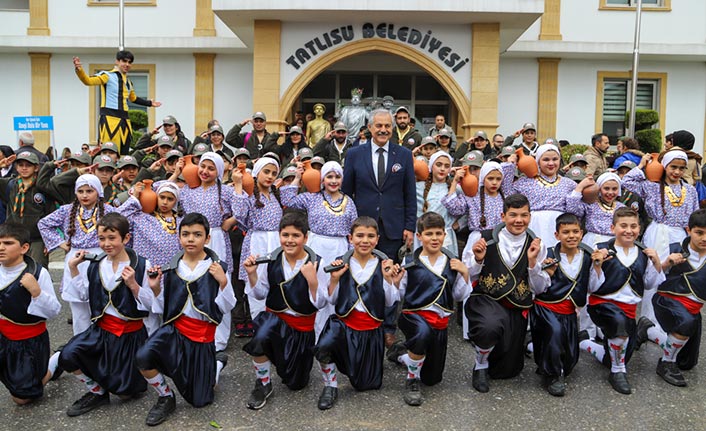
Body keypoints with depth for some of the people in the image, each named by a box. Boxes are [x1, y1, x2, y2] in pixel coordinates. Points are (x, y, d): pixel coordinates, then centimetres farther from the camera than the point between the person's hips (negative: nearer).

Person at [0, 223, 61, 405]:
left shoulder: (38, 273, -20)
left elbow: (54, 311, -19)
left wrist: (36, 291, -33)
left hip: (30, 342, -4)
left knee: (21, 398, 10)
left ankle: (55, 362, 31)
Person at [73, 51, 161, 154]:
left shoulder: (128, 82, 20)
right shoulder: (107, 76, 0)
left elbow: (133, 98, 37)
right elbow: (88, 81, -16)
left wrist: (149, 103, 40)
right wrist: (79, 70, -33)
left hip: (124, 120, 7)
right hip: (109, 118, -7)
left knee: (124, 154, 6)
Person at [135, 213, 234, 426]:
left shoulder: (216, 267, -8)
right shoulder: (171, 268, -1)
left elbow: (226, 307, -8)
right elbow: (163, 309, 6)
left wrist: (223, 282, -23)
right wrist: (156, 289, -11)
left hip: (203, 334, -2)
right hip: (175, 328, 2)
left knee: (199, 400, 8)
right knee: (143, 357, -29)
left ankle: (218, 361, 38)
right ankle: (165, 398, 0)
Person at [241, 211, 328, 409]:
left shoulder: (316, 263, -14)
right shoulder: (271, 260, -8)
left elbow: (320, 303, -13)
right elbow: (260, 294, 2)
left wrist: (312, 280, -29)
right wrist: (252, 274, -15)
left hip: (302, 325, 0)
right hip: (274, 317, 1)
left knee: (296, 384, 11)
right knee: (259, 339, -37)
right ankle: (263, 384, -9)